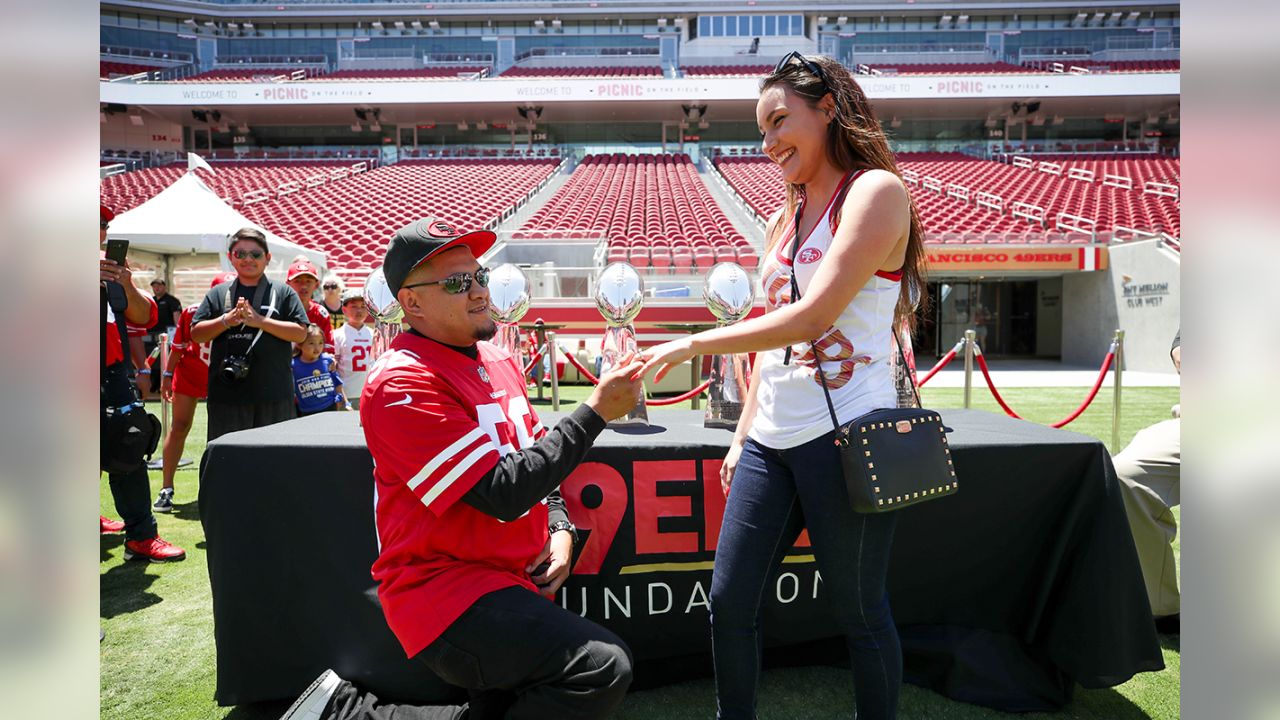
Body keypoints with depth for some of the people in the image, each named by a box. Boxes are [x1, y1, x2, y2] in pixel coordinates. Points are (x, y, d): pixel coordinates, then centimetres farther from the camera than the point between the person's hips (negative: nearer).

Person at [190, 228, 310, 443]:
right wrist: (227, 320, -10)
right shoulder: (217, 294, 12)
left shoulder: (283, 294, 6)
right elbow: (196, 334, 7)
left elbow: (300, 333, -3)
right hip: (227, 395, 1)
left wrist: (260, 321, -12)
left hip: (273, 395, -1)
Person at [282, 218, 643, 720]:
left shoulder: (499, 360, 10)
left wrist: (560, 530, 1)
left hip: (511, 581, 9)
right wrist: (595, 412, -20)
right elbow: (503, 491, -23)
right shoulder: (402, 384, -17)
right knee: (603, 667, -23)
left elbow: (535, 461, 18)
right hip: (444, 588, -9)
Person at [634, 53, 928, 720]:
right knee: (728, 601, 8)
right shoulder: (782, 221, 16)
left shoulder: (876, 191, -6)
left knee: (858, 612, 8)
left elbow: (812, 318, -19)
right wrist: (743, 434, 15)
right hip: (771, 440, 7)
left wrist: (691, 345, -16)